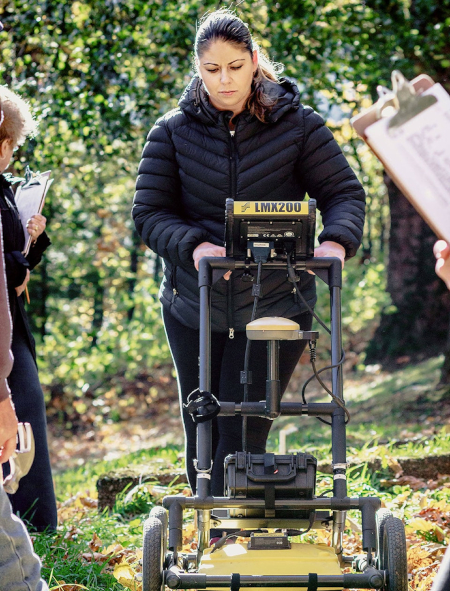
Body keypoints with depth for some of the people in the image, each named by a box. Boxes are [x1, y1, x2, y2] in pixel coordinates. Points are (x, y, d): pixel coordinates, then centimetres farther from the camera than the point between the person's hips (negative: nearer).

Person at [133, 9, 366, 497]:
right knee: (202, 433, 11)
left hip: (274, 306, -2)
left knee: (242, 433, -8)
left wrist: (336, 240, -23)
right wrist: (195, 246, -24)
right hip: (193, 307, 2)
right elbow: (149, 213, -4)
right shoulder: (173, 132, 1)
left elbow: (344, 193, -1)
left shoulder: (297, 126, -2)